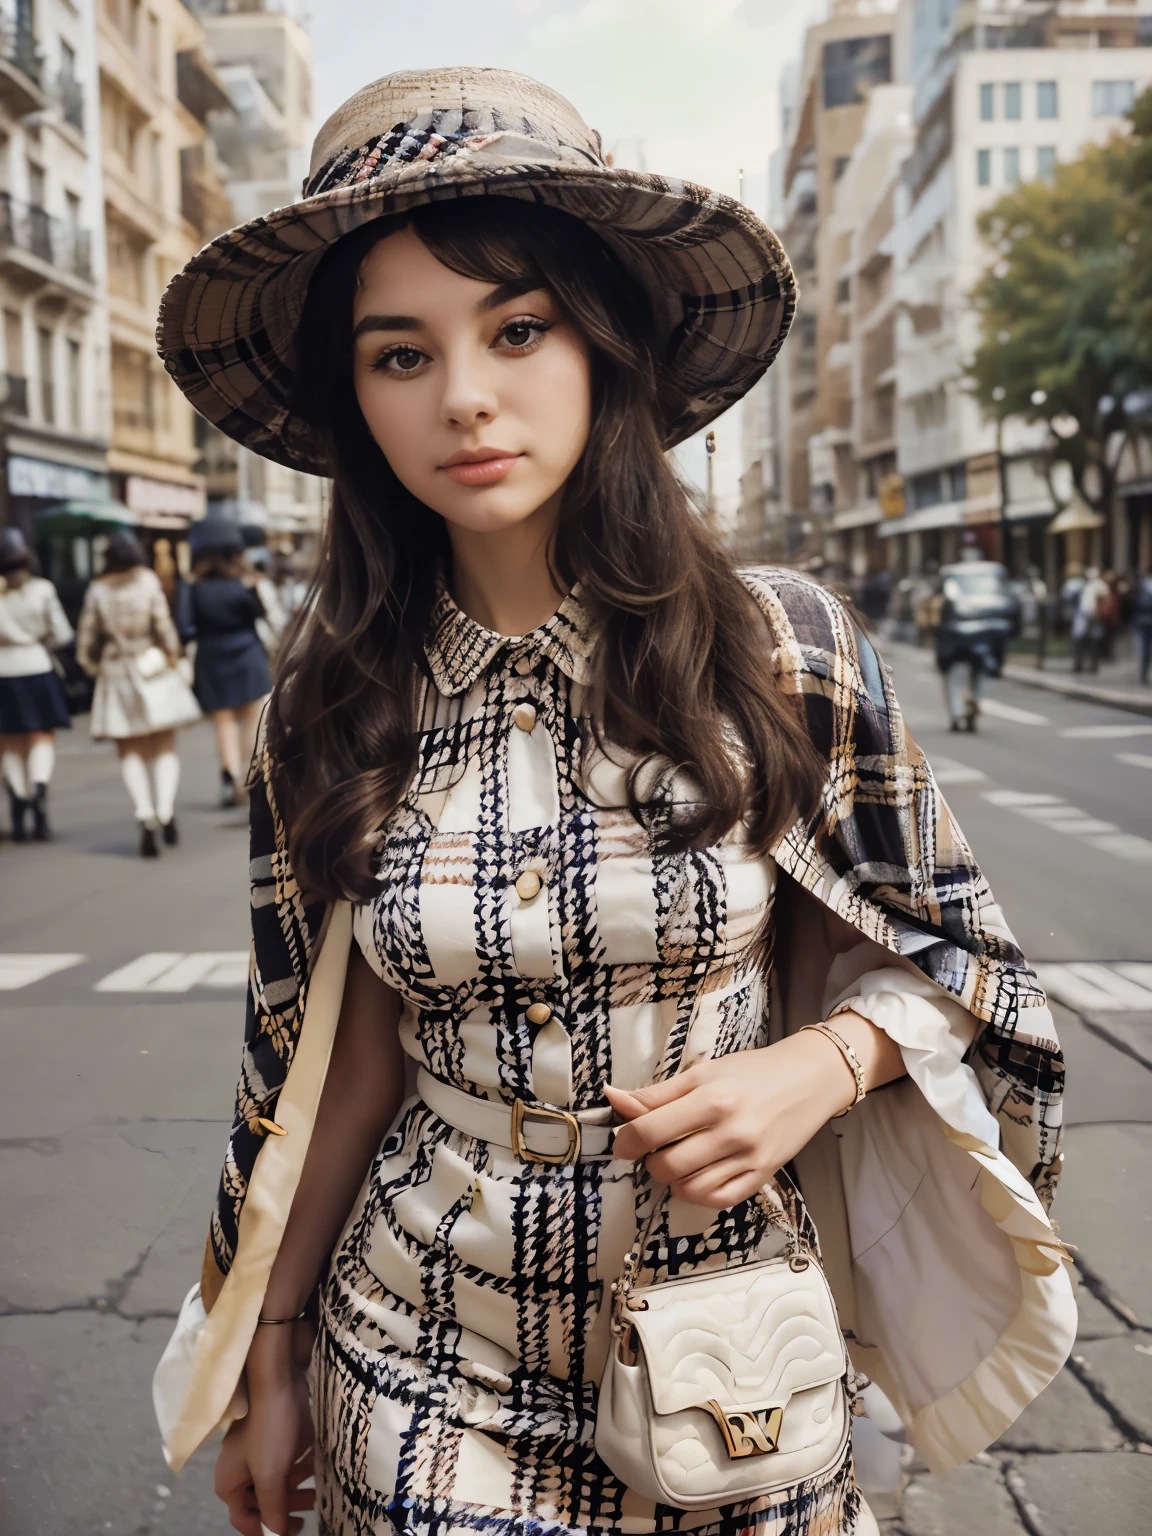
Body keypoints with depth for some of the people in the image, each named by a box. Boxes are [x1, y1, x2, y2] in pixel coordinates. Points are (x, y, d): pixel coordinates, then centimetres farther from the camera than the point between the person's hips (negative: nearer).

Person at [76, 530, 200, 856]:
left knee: (130, 754, 5)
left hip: (116, 675, 1)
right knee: (165, 748, 6)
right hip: (154, 671, -1)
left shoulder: (97, 591, 0)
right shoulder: (148, 582, -5)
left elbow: (87, 639, 2)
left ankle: (145, 815, -12)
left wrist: (95, 667, 17)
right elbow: (164, 625, -9)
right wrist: (172, 657, 6)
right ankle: (165, 810, -13)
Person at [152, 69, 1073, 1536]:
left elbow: (933, 951, 0)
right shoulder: (336, 696, -7)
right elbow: (344, 1051, 1)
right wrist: (271, 1357, 6)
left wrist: (814, 1066, -19)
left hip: (721, 1361, 0)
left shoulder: (780, 647, -12)